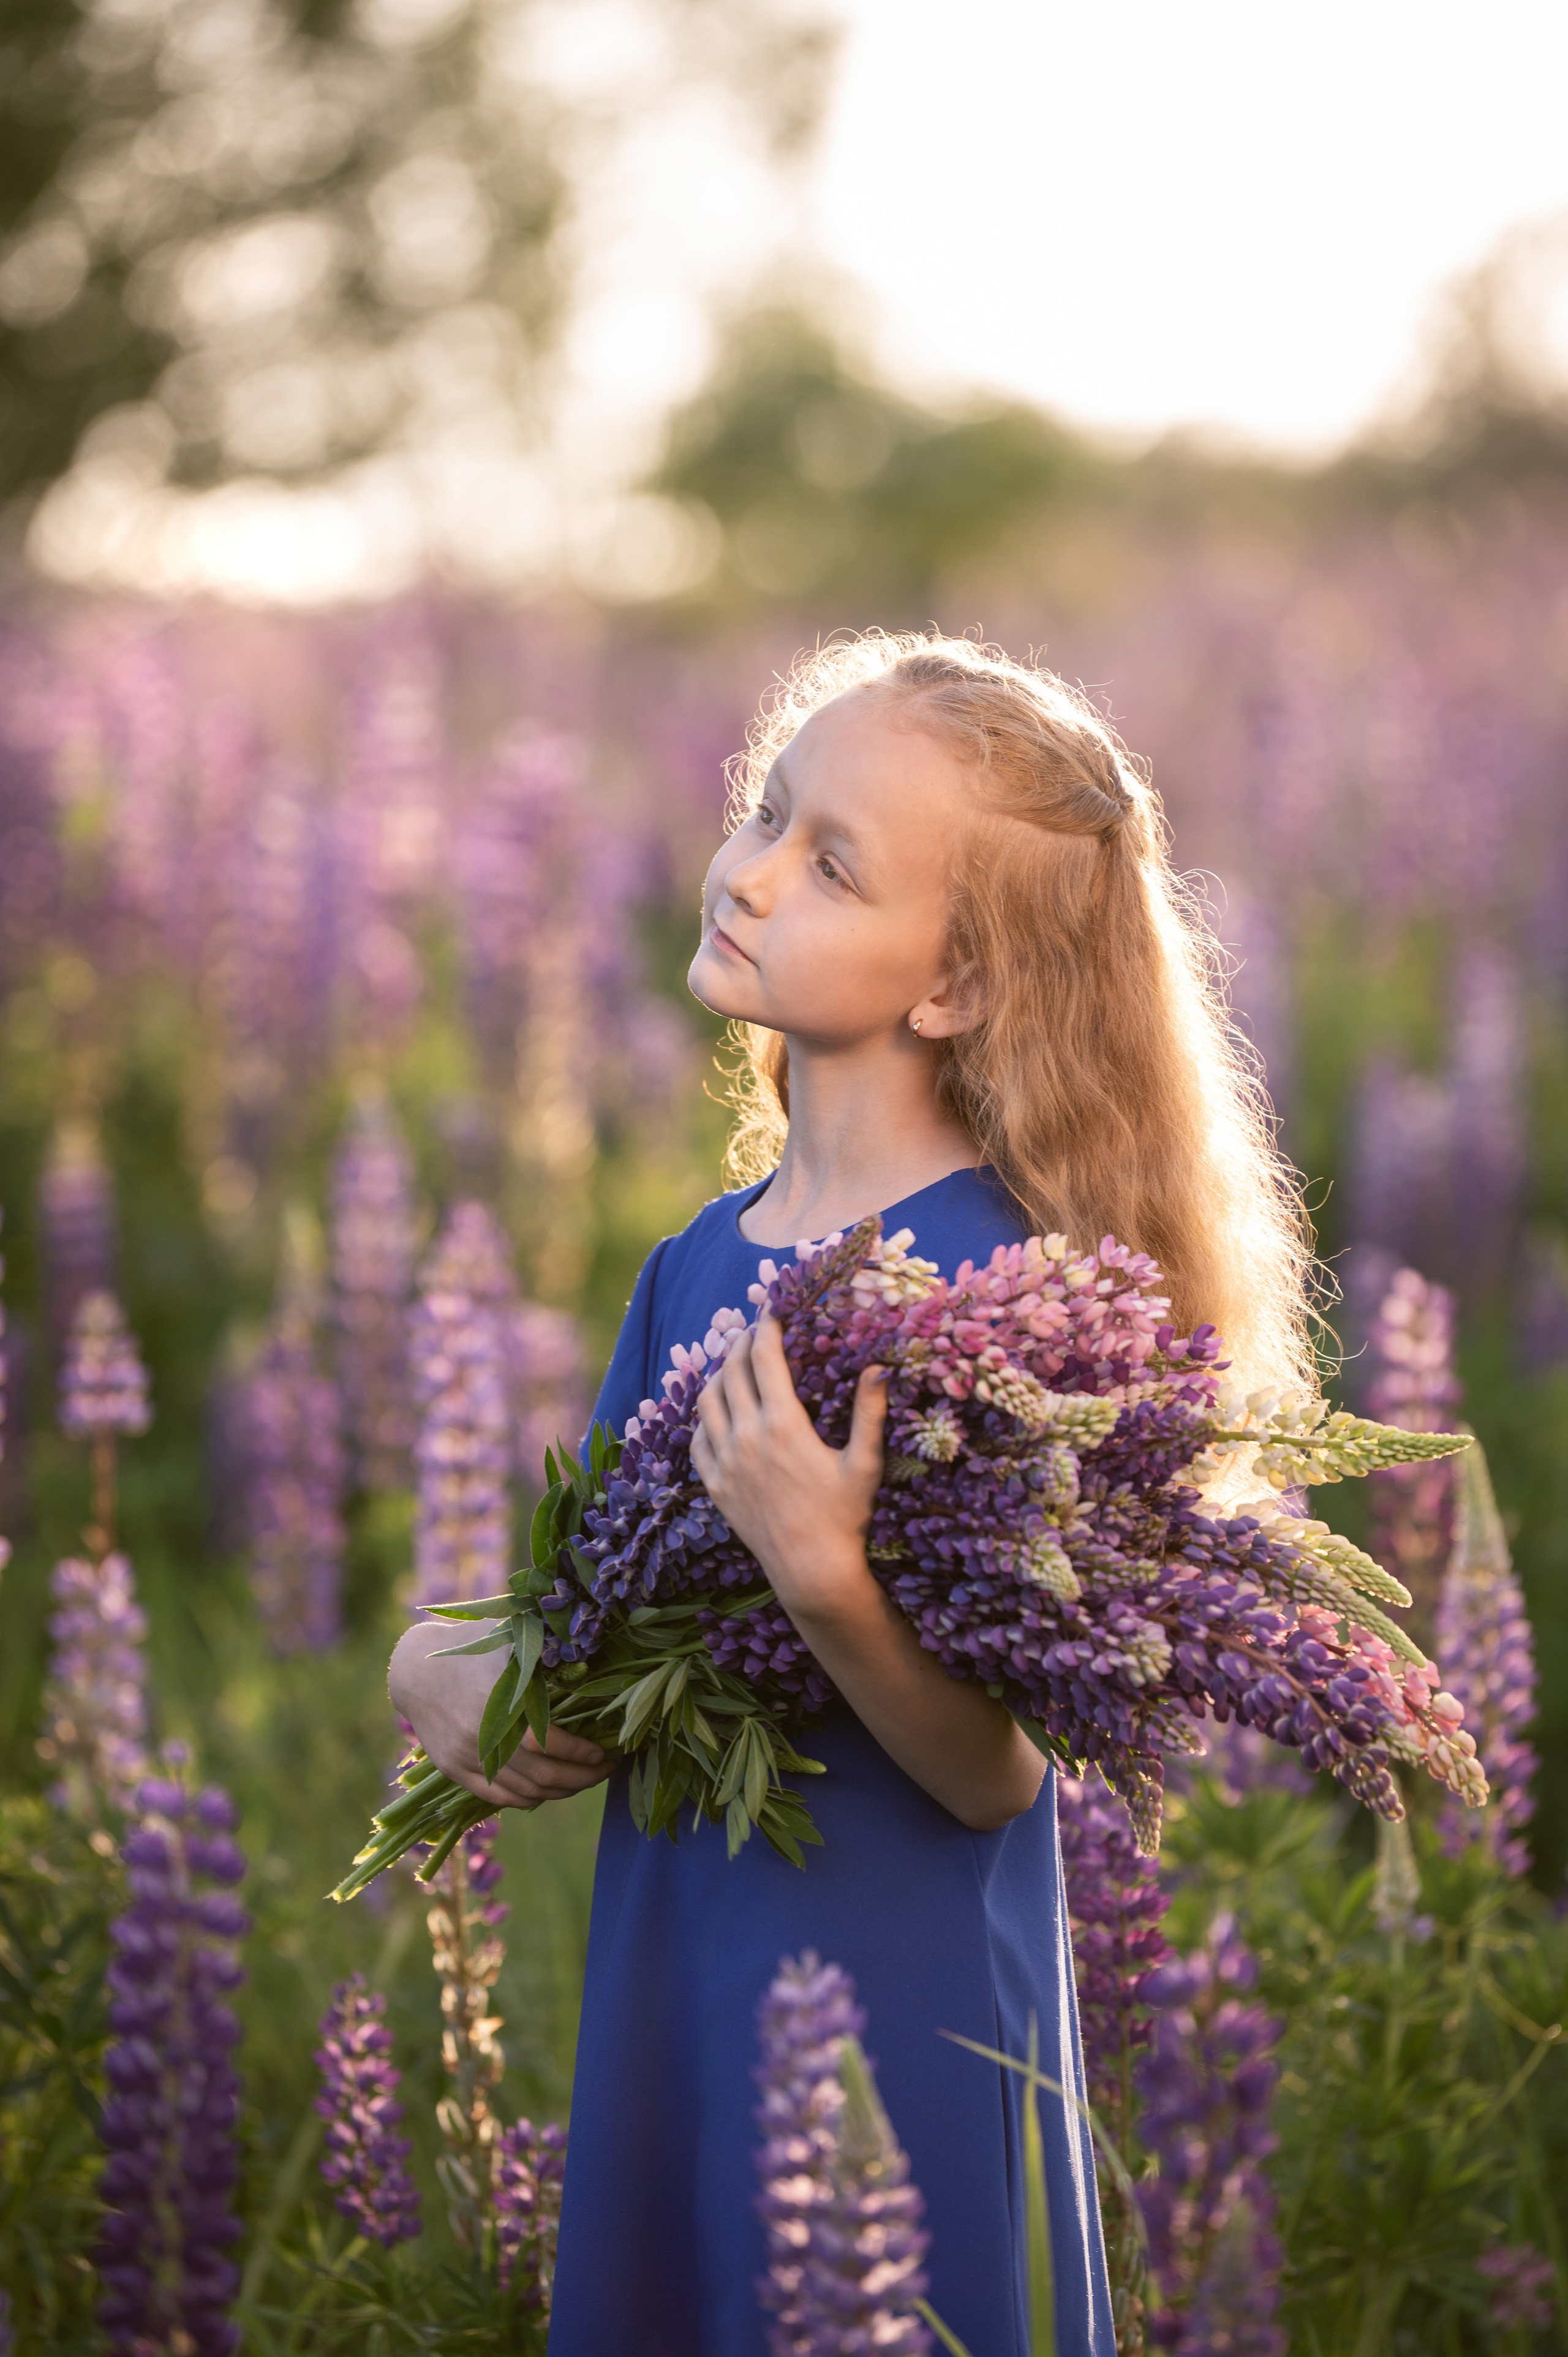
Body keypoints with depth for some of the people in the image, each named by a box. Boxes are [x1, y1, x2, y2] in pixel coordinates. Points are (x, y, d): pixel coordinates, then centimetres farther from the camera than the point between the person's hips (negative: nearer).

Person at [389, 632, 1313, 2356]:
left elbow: (992, 1777, -19)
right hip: (674, 1995, 7)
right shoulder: (701, 1264, 4)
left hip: (901, 2019, -7)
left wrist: (818, 1574, -34)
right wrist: (435, 1666, -6)